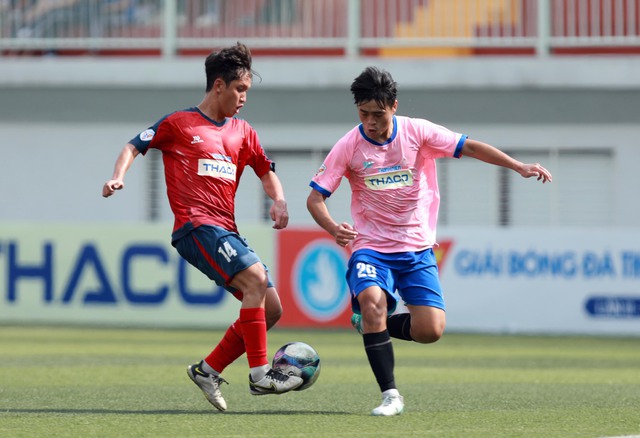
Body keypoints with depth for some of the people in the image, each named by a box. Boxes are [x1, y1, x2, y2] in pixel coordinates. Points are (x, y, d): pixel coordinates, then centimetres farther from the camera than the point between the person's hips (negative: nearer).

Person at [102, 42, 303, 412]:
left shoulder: (243, 132, 20)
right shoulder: (179, 124, 4)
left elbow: (266, 171, 26)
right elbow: (135, 146, 7)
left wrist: (279, 201, 6)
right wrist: (119, 177, -12)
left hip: (227, 231, 8)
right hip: (196, 226, -8)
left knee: (271, 309, 1)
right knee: (255, 277, -27)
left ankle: (209, 370, 10)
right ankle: (260, 374, -25)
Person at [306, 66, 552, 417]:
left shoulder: (417, 132, -5)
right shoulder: (349, 146, -7)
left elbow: (469, 147, -4)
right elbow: (315, 197, -6)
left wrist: (519, 167, -14)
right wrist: (333, 229, -26)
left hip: (417, 248, 2)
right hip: (371, 248, -1)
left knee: (430, 331, -13)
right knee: (372, 300, -32)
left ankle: (370, 323, 19)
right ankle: (390, 395, -21)